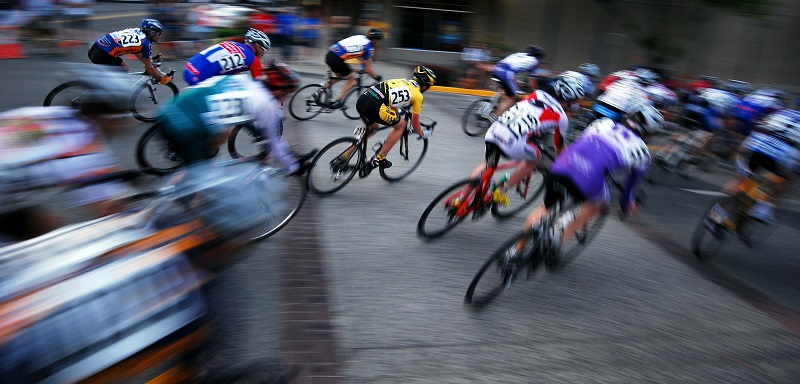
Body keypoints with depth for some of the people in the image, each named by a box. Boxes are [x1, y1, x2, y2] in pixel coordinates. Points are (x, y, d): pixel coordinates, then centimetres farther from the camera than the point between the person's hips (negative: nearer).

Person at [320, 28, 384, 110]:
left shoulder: (360, 37, 19)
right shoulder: (369, 48, -2)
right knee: (351, 79, 10)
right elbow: (368, 69, 1)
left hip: (329, 54, 8)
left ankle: (319, 92, 20)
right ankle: (337, 102, 7)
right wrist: (377, 77, 15)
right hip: (337, 59, -8)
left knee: (339, 76, 29)